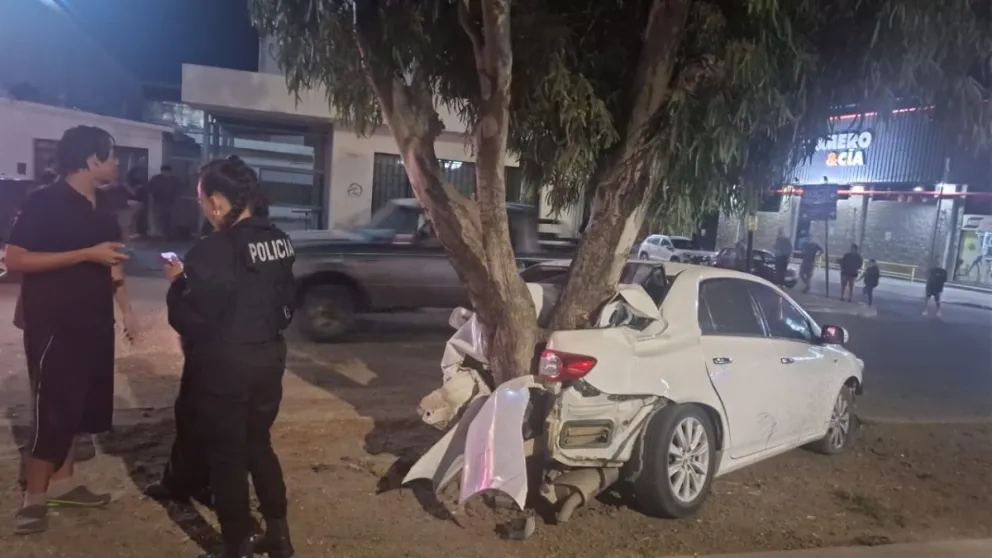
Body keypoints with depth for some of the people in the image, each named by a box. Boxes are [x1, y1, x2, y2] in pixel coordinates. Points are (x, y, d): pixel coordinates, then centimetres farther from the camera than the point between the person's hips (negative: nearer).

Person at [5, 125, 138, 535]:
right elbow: (14, 259, -20)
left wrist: (125, 308, 13)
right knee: (53, 412, -2)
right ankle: (33, 498, 13)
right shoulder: (45, 202, -13)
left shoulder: (101, 210, 10)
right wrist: (87, 254, -24)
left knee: (81, 407, 14)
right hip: (53, 326, -8)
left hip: (93, 325, 8)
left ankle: (62, 482, 28)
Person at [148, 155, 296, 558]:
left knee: (226, 454, 9)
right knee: (258, 445, 20)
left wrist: (178, 281, -2)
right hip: (268, 358, 7)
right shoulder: (279, 241, 2)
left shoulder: (212, 250, -20)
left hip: (223, 365, -7)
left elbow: (189, 319, -17)